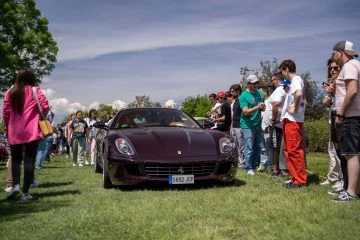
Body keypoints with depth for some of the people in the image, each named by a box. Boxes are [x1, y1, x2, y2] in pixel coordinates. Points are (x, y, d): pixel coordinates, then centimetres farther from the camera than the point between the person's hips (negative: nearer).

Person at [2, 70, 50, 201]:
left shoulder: (10, 93, 8)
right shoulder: (35, 90, 1)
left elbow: (5, 113, 6)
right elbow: (45, 107, -9)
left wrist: (7, 129, 20)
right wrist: (39, 116, 12)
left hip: (14, 132, 2)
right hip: (32, 131, -2)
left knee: (15, 159, 16)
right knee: (29, 160, 0)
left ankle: (16, 184, -4)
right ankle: (25, 192, -1)